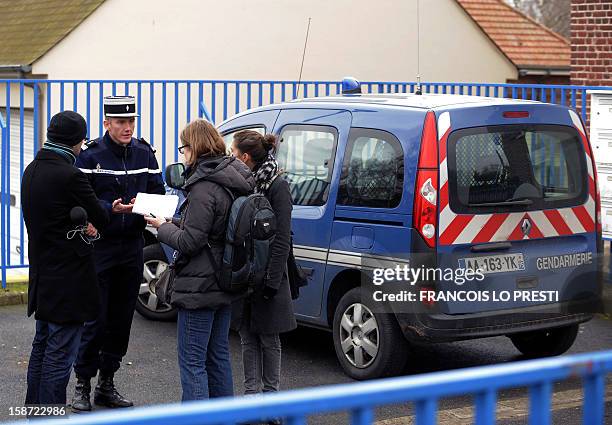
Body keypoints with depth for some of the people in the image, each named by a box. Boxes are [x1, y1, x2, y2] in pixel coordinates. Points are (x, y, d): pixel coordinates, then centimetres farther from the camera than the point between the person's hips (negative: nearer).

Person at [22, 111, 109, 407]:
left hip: (42, 277, 9)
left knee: (42, 346, 19)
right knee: (60, 354, -3)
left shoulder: (32, 171, 7)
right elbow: (101, 220, -12)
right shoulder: (69, 175, -21)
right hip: (68, 277, -9)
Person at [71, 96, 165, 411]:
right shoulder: (90, 156, -7)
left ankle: (107, 385, 20)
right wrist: (111, 209, -26)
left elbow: (158, 194, 7)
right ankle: (82, 385, 7)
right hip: (99, 245, -5)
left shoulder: (144, 154, 7)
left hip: (132, 246, 5)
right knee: (95, 318, -5)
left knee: (122, 319, 9)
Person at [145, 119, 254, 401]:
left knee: (192, 362, -4)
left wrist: (162, 227, -3)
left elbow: (189, 242, -20)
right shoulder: (234, 180, 7)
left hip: (200, 286, -9)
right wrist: (173, 225, 8)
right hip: (225, 283, 9)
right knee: (218, 356, 18)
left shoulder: (204, 188, -20)